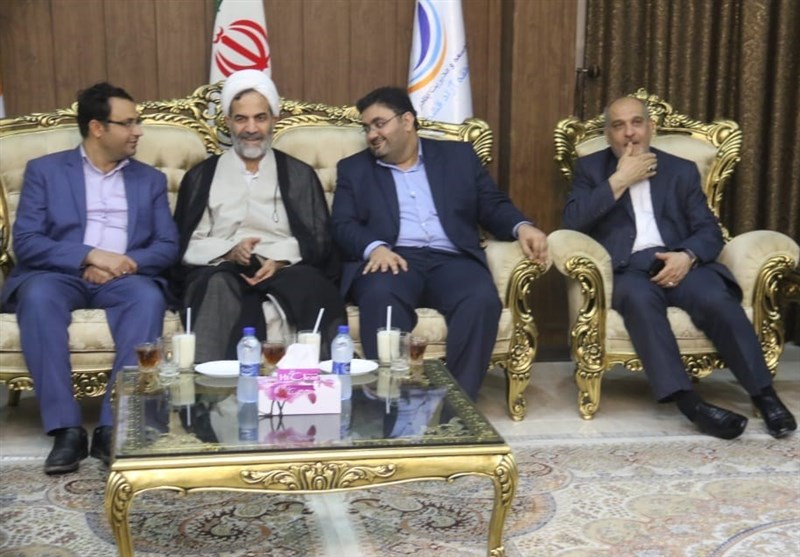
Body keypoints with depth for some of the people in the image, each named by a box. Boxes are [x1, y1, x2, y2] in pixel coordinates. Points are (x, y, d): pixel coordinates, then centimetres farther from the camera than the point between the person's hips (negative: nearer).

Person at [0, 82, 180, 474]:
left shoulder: (151, 179, 18)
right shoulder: (45, 170, 10)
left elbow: (168, 246, 8)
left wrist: (128, 262, -13)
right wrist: (90, 255, -16)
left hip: (123, 278, 1)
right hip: (59, 275, -1)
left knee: (148, 297, -34)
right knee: (38, 295, -36)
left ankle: (114, 428, -35)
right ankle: (66, 429, -34)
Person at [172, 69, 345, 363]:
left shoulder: (300, 174, 18)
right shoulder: (200, 176, 18)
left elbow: (319, 241, 9)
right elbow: (185, 244, 9)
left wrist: (279, 260, -11)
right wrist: (229, 251, -12)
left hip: (285, 271, 0)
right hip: (220, 270, 0)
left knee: (311, 285, -35)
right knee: (219, 288, -37)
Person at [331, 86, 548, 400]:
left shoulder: (458, 156, 21)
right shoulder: (354, 169, 19)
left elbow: (493, 206, 16)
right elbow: (342, 226, 6)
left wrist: (522, 227, -7)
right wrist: (375, 247, -17)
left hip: (451, 260, 1)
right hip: (391, 259, -1)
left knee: (482, 298, -31)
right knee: (381, 295, -36)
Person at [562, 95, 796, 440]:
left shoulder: (681, 170, 19)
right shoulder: (591, 168, 16)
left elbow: (709, 230, 10)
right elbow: (572, 222, -1)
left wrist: (687, 256, -13)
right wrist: (619, 180, -4)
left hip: (678, 262, 2)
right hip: (627, 269, -1)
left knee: (717, 299, -30)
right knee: (640, 299, -36)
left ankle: (765, 395, -23)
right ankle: (689, 401, -41)